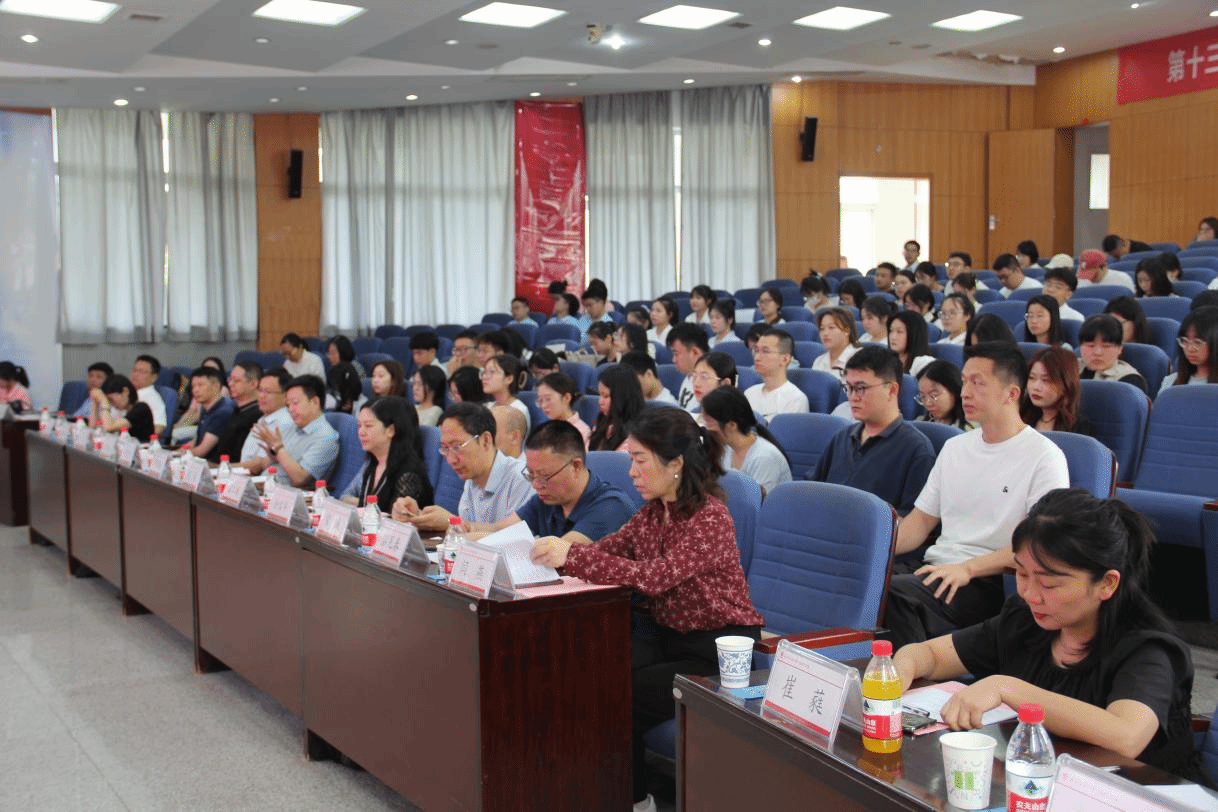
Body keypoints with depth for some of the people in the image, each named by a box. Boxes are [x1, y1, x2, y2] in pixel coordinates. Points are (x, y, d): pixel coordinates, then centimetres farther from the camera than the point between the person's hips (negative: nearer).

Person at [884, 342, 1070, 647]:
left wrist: (967, 568, -23)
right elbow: (922, 520, 21)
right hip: (935, 565, 7)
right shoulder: (954, 447, 20)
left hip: (990, 582, -7)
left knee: (895, 591, -33)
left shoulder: (1044, 456, -3)